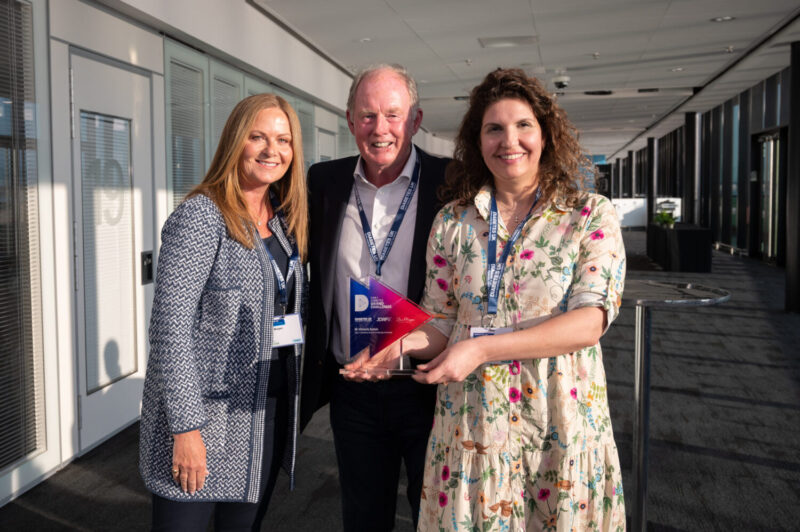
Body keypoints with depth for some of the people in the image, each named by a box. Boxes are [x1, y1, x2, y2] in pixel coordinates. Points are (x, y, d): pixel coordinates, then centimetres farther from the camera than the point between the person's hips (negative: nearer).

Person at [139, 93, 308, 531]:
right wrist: (186, 427, -18)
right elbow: (170, 328, -17)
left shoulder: (285, 222, 8)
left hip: (270, 407, 6)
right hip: (206, 411, -6)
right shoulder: (200, 217, -14)